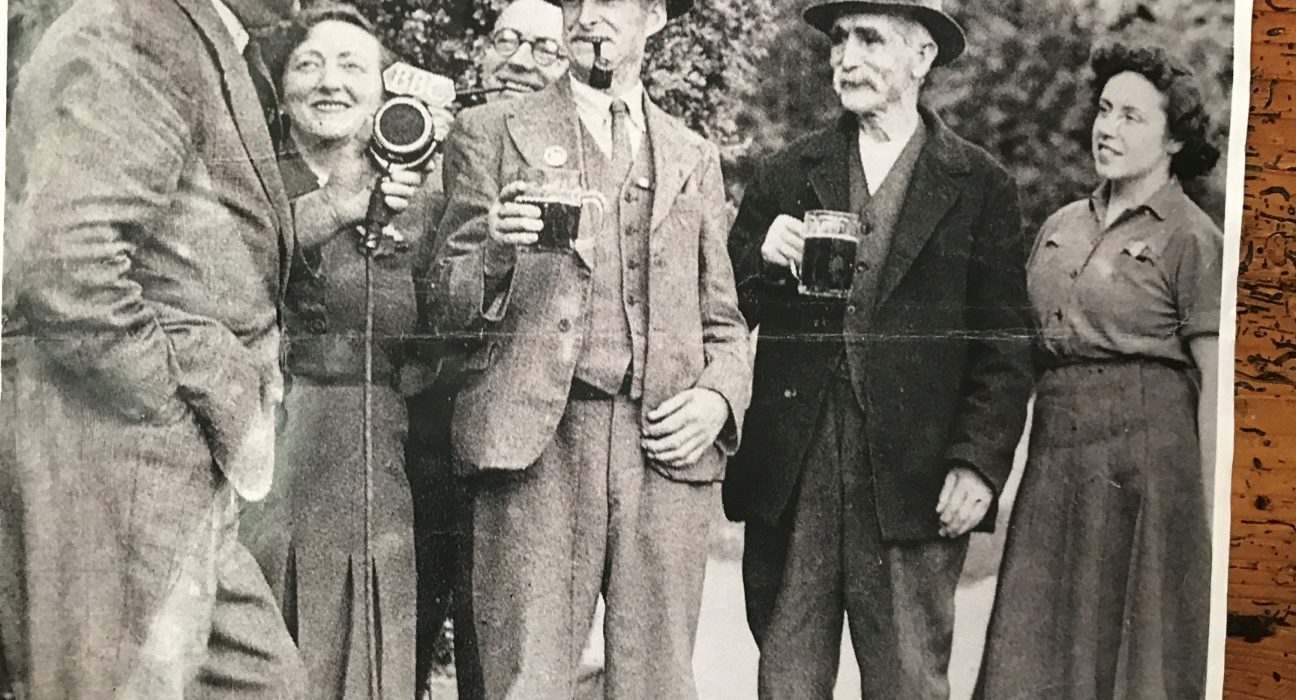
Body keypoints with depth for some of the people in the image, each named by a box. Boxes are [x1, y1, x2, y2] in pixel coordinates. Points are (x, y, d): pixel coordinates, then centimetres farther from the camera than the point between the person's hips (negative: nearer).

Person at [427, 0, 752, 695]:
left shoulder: (695, 159, 19)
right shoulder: (491, 131, 11)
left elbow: (723, 322, 21)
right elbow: (447, 310, 7)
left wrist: (719, 397, 0)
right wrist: (496, 254, -15)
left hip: (667, 445, 2)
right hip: (535, 438, -2)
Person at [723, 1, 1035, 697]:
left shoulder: (981, 186, 5)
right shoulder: (787, 171, 10)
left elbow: (1005, 346, 2)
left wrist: (979, 462, -7)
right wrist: (764, 261, -9)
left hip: (914, 483, -1)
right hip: (790, 476, 2)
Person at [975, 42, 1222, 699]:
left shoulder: (1191, 238, -4)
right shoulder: (1060, 226, 12)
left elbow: (1216, 383, -7)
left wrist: (1211, 511, -10)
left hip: (1146, 454, -5)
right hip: (1054, 449, 6)